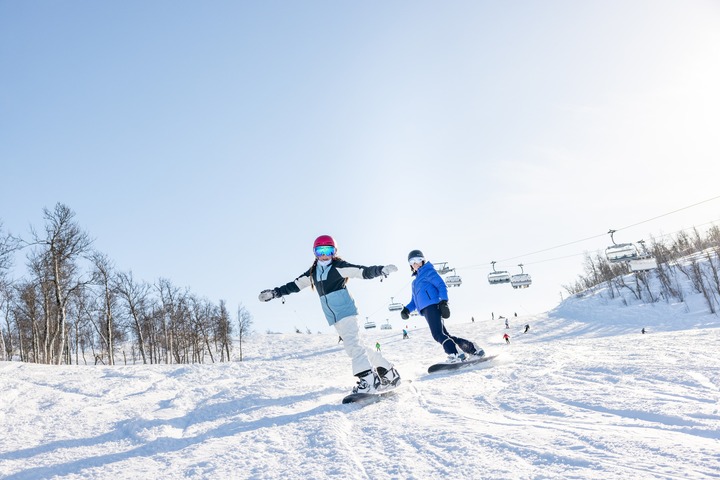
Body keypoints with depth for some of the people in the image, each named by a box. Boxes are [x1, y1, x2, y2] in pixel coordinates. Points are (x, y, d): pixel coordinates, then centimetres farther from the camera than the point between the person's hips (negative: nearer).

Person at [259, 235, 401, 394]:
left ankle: (368, 380, -21)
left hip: (346, 312, -7)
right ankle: (388, 371, 18)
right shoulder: (312, 273, 11)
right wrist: (274, 293, 11)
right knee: (354, 347, 9)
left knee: (352, 345, -21)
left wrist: (381, 270, -31)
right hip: (335, 318, 7)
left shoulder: (339, 267, -7)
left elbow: (364, 272, -15)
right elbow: (294, 285, 16)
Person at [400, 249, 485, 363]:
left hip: (433, 306, -8)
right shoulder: (415, 282, 31)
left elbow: (442, 286, -5)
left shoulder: (428, 271, 7)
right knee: (444, 335, 4)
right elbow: (414, 301, 31)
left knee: (438, 334, -23)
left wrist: (443, 301, -21)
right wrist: (407, 309, 10)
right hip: (426, 310, 8)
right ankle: (473, 349, 10)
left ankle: (455, 355, -30)